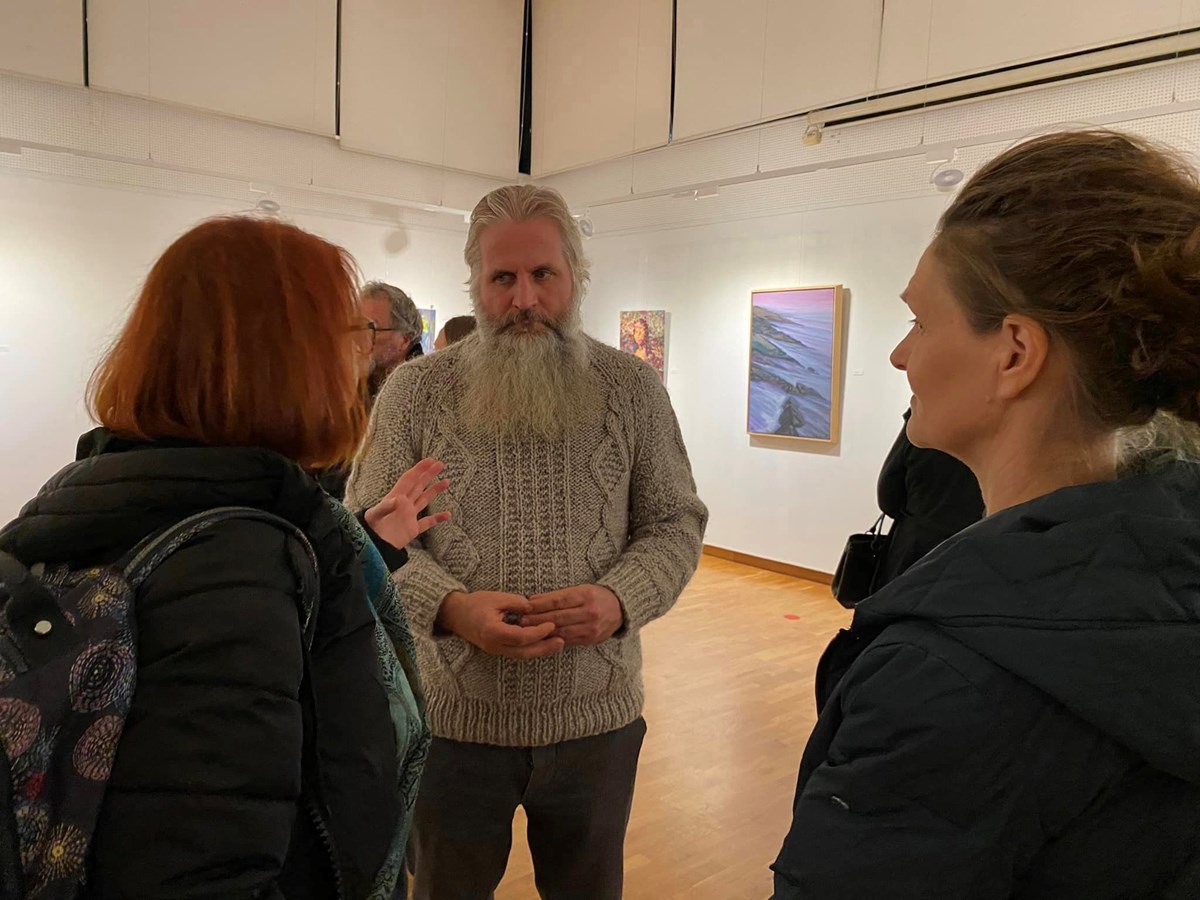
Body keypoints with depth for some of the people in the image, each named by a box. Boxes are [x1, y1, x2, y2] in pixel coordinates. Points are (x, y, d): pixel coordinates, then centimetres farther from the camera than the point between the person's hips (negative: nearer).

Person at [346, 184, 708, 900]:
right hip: (453, 717, 0)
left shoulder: (635, 389, -1)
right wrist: (450, 605, -22)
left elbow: (676, 524, 2)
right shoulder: (414, 392, -3)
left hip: (596, 716, 1)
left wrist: (620, 599, -18)